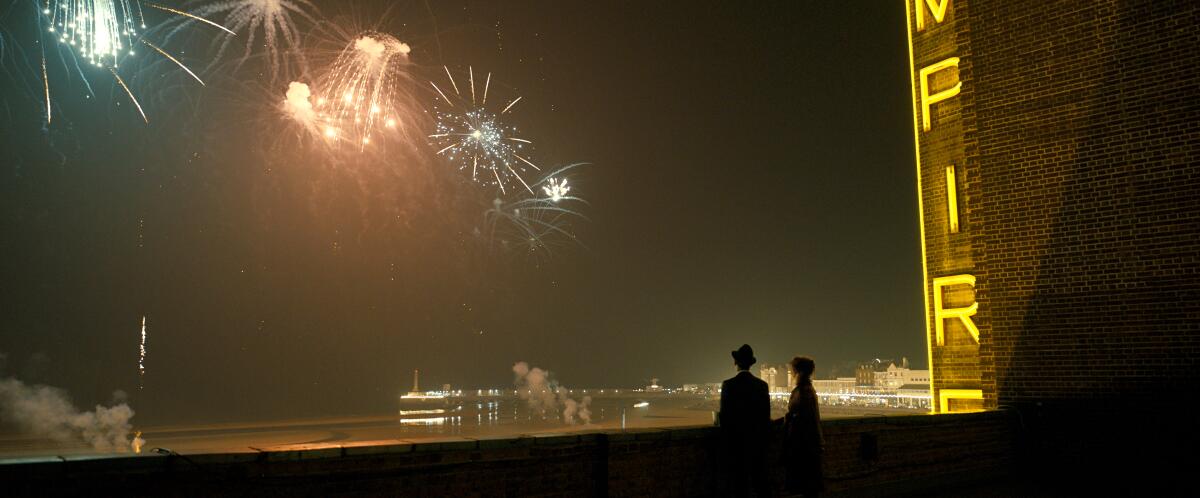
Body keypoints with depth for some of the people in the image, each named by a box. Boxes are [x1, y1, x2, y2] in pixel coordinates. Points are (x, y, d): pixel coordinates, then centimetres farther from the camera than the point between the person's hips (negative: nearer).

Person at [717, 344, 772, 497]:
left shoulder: (728, 385, -12)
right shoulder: (762, 384, 1)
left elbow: (724, 414, -12)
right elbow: (766, 415, 5)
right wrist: (764, 437, 16)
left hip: (736, 440, -4)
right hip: (758, 439, 4)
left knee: (738, 482, 2)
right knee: (760, 480, 12)